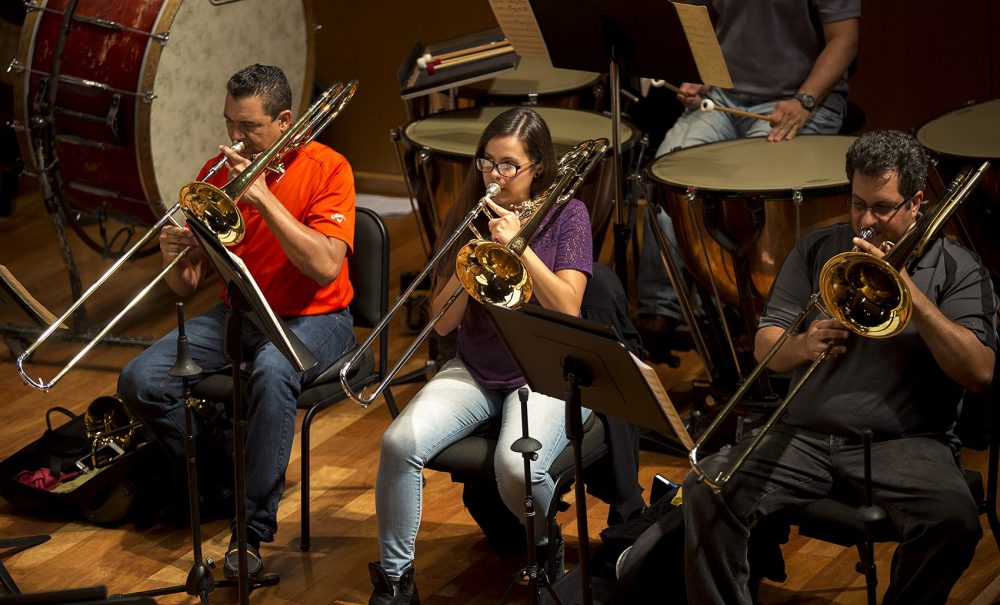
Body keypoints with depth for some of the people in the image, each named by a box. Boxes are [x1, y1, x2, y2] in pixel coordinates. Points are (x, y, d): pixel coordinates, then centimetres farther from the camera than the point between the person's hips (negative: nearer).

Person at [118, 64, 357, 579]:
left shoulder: (326, 169, -11)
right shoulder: (218, 174, 2)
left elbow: (325, 267, -25)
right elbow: (187, 286, 5)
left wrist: (263, 197, -26)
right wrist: (178, 260, -20)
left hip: (312, 319, -5)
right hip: (237, 314, 5)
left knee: (272, 373, -39)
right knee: (141, 382, -15)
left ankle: (252, 528, -29)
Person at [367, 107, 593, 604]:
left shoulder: (566, 215, -3)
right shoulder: (465, 217, 4)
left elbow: (567, 308, -15)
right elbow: (442, 322, -1)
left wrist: (517, 244, -21)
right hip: (475, 371, 3)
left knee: (517, 464, -33)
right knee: (400, 443, -24)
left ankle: (545, 547, 2)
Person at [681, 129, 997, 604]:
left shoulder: (957, 269, 4)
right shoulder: (816, 251, 13)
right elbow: (764, 348, 8)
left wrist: (909, 289, -16)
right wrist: (802, 346, -16)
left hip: (904, 442, -3)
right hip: (805, 434, 3)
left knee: (954, 522, -33)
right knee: (706, 490, -21)